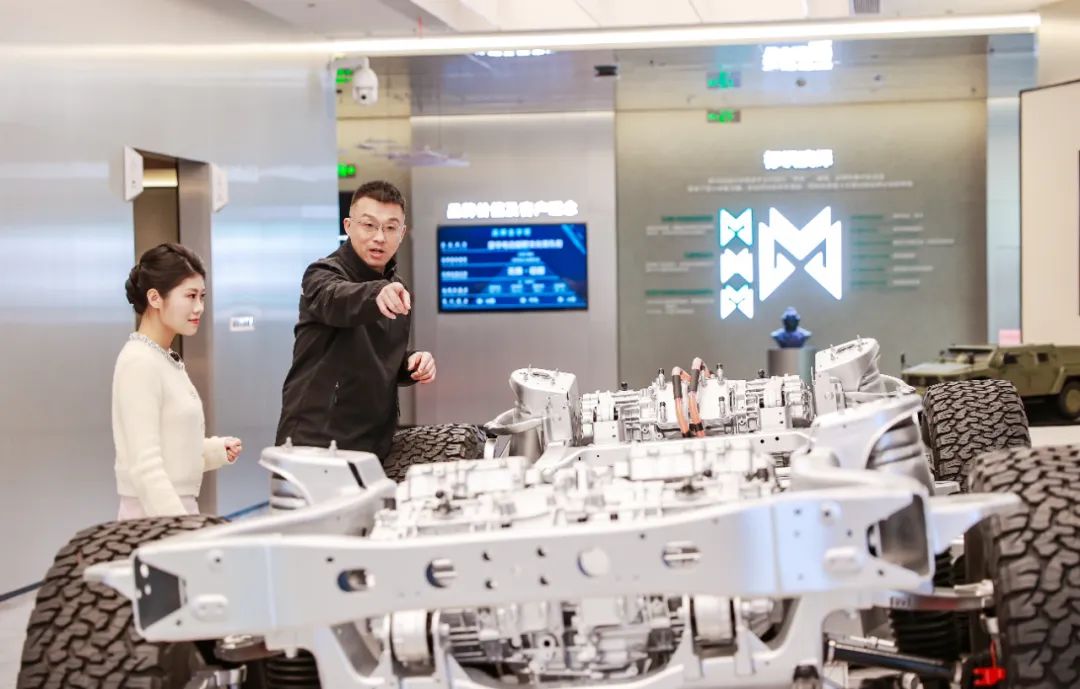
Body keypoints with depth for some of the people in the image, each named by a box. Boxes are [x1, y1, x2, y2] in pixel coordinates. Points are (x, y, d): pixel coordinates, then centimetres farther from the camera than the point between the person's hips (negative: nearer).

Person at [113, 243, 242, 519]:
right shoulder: (139, 362, -15)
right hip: (155, 517, -9)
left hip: (177, 510, 9)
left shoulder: (167, 359, 12)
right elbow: (145, 466, -21)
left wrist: (215, 450, 4)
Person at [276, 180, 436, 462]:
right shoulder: (323, 275, -10)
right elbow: (338, 301, -34)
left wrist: (412, 364, 0)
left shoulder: (397, 292, 11)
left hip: (374, 446, 6)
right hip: (316, 444, -6)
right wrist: (377, 293, -55)